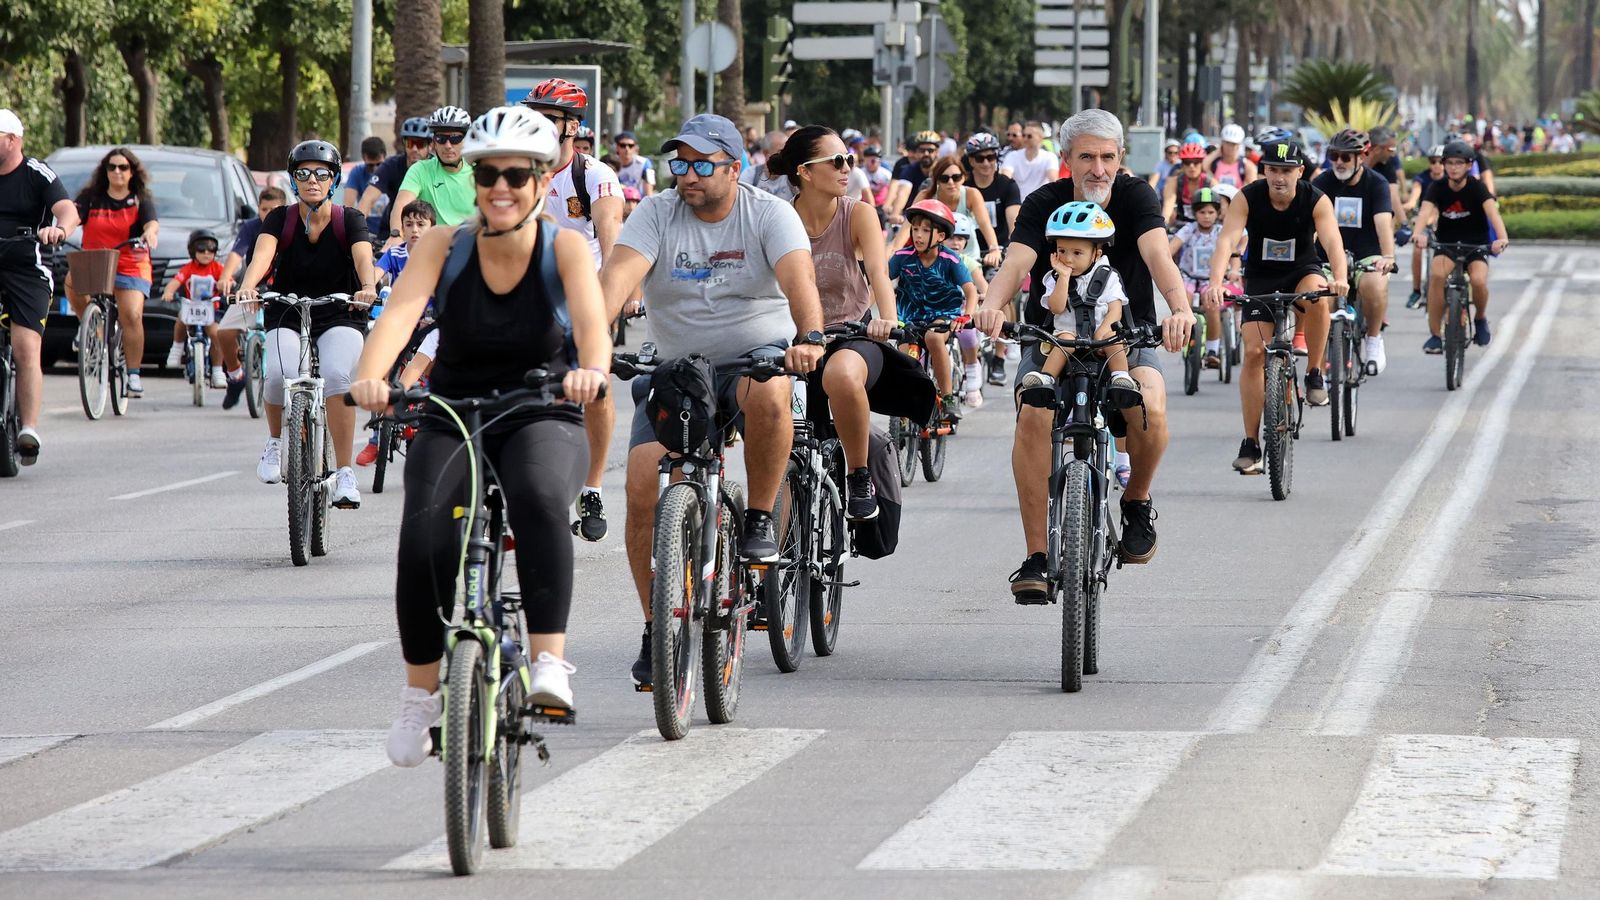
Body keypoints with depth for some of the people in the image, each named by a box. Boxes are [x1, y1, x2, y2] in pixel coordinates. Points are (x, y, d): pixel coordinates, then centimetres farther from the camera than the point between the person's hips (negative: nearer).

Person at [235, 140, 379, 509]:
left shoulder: (350, 220, -6)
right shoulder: (281, 219, -5)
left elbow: (363, 257, -25)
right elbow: (263, 253, -24)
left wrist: (368, 288, -47)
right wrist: (248, 285, -45)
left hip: (341, 317, -1)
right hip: (287, 317, 1)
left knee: (336, 375, -30)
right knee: (280, 373, -29)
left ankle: (345, 474, -23)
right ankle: (275, 441, 2)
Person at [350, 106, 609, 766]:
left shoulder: (564, 247, -9)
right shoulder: (445, 245, -8)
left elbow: (592, 318, -27)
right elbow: (401, 312, -24)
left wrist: (591, 368, -51)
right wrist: (370, 376, -45)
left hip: (542, 419, -1)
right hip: (451, 419, 1)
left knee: (539, 497, -36)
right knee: (423, 536, -24)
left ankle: (550, 662, -35)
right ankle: (420, 692, -3)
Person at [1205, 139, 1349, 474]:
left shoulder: (1316, 201, -18)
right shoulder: (1248, 198, -18)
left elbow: (1332, 241, -32)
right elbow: (1227, 240, -30)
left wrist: (1340, 278, -52)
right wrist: (1215, 282, -48)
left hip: (1302, 273, -1)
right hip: (1261, 279, 1)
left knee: (1317, 296, -37)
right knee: (1254, 351, -13)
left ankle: (1314, 375, -16)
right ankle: (1250, 443, -5)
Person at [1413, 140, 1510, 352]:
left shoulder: (1477, 187, -12)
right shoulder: (1438, 188, -8)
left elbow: (1492, 212, -28)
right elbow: (1425, 211, -25)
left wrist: (1502, 238, -48)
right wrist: (1419, 233, -48)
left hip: (1476, 245, -1)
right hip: (1446, 243, 1)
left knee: (1478, 280, -29)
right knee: (1436, 274, -30)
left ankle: (1480, 318, 6)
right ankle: (1434, 334, -21)